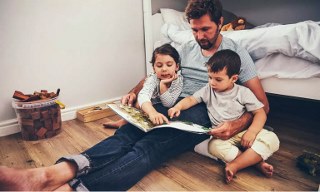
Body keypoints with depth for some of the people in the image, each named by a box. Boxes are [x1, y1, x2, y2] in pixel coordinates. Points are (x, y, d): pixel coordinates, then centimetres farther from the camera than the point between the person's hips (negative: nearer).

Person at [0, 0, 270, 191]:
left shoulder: (236, 52, 6)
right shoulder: (186, 49, 18)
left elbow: (262, 104, 1)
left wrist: (237, 124, -20)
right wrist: (134, 92, 3)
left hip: (202, 113, -4)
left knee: (149, 146, -34)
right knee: (127, 133, -28)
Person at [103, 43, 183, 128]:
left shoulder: (179, 80, -23)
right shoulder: (153, 79, -28)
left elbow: (169, 104, -26)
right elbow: (143, 95, -49)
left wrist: (162, 84, -39)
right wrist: (152, 112, -69)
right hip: (149, 108, 0)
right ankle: (128, 120, -3)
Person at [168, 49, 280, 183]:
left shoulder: (243, 92, -2)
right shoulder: (208, 90, 4)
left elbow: (260, 113, -3)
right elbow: (191, 99, 2)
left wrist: (251, 132, -20)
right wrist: (178, 106, -20)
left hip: (243, 131, 1)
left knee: (272, 139, -25)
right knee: (215, 146, -34)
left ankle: (234, 165, -28)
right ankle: (256, 161, -21)